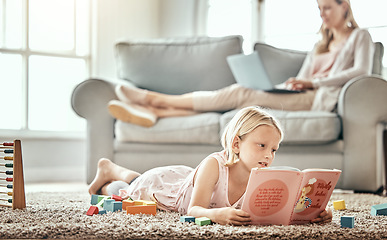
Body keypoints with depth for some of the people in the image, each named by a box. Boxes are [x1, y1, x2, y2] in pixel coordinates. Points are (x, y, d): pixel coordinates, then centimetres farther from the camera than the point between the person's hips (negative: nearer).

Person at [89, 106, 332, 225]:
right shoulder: (214, 165, -46)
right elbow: (195, 209, -51)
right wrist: (217, 214, -73)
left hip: (185, 179, 5)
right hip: (160, 183, -5)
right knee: (125, 191, 28)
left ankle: (112, 169, 64)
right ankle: (107, 179, 60)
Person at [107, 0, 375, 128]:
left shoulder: (360, 36, 12)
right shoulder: (322, 44, 32)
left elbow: (361, 70, -7)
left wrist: (313, 82, -13)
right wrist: (294, 84, -1)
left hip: (319, 99, -7)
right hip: (297, 98, 7)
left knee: (240, 93, -22)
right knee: (238, 98, -17)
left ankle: (156, 98, -21)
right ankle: (154, 112, -29)